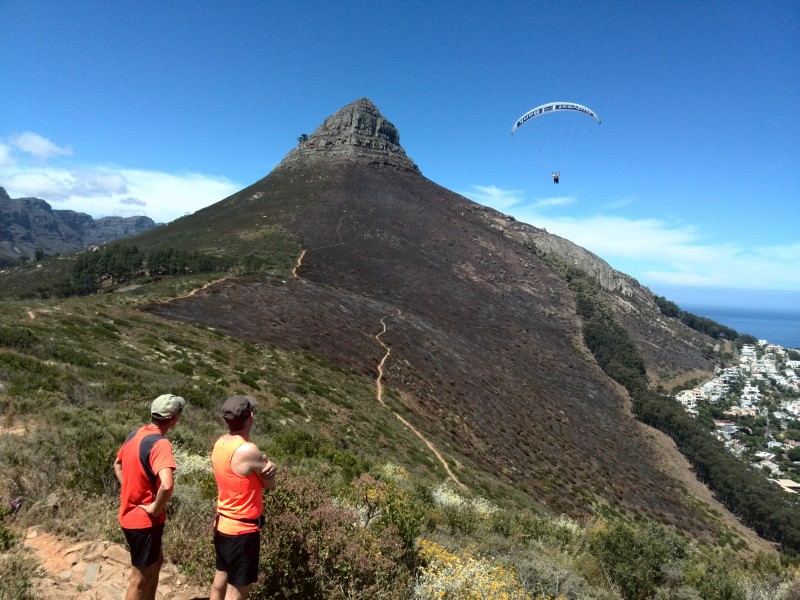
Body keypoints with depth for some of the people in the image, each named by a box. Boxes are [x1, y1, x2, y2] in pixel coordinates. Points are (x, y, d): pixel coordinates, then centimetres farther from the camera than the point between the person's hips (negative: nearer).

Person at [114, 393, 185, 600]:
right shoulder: (160, 443, -26)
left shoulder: (135, 434, 1)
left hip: (130, 513, 9)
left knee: (156, 562, 25)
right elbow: (167, 485, -41)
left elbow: (118, 464, 20)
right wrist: (156, 508, -23)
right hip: (144, 520, -9)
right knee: (140, 577, 9)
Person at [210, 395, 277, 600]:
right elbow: (270, 483, -12)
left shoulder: (219, 444, -1)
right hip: (242, 530, -8)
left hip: (222, 524, 8)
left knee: (221, 579, 22)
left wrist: (266, 466, -15)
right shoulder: (247, 450, -27)